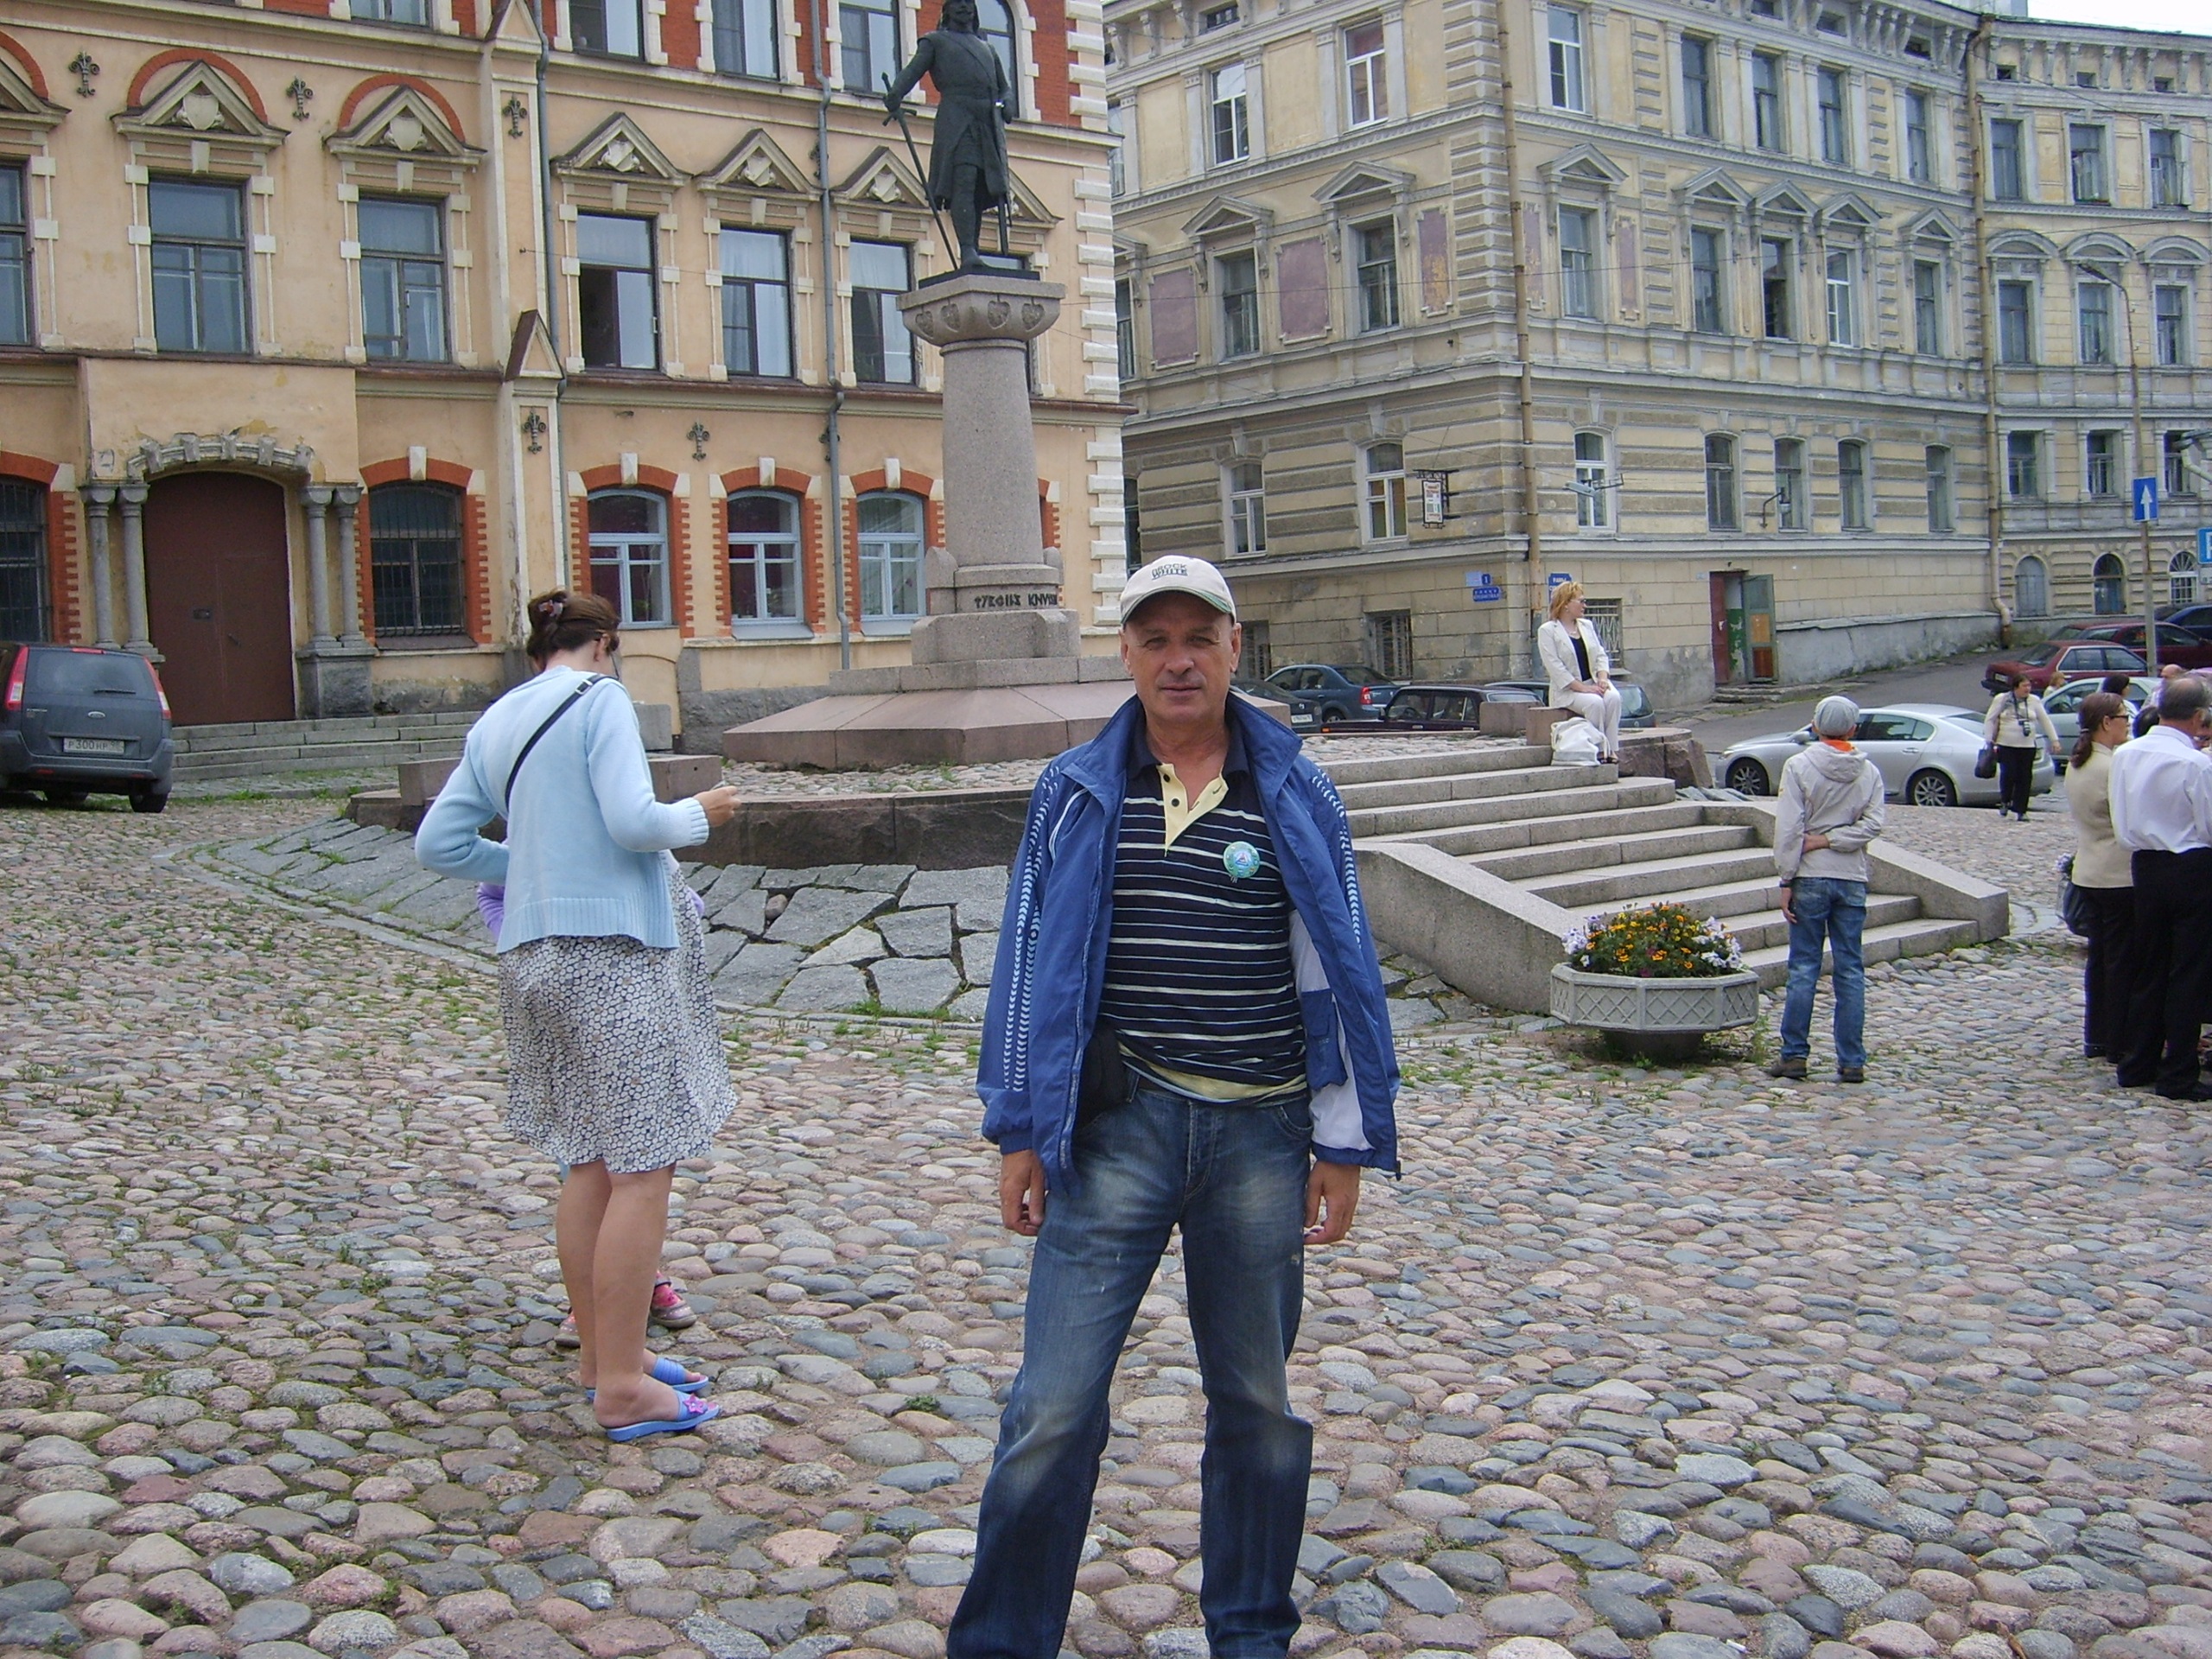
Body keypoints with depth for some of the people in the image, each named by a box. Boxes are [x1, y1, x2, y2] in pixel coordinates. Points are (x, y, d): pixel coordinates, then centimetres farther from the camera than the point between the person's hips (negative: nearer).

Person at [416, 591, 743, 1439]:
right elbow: (633, 821, -18)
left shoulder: (494, 724, 14)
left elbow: (438, 843, 14)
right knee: (642, 1167, -5)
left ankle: (599, 1350, 25)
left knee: (592, 1162, 17)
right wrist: (700, 813, 0)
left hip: (535, 953, 9)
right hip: (614, 953, -8)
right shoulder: (599, 700, -8)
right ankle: (623, 1385, -3)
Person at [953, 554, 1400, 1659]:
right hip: (1116, 1125, -1)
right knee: (1054, 1409, -3)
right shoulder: (1076, 792, 4)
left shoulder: (1295, 798, 4)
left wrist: (1344, 1144, 3)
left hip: (1260, 1135, 1)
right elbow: (1031, 960, 5)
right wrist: (1019, 1132, 1)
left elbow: (1337, 974, 5)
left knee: (1257, 1404, 13)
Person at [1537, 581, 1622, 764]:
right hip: (1567, 691, -5)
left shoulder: (1586, 625, 16)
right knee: (1594, 702, -33)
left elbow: (1600, 655, 13)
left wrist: (1603, 678, -8)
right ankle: (1600, 750, -26)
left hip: (1594, 683, 5)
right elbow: (1556, 668, -13)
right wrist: (1582, 688, -20)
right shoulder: (1547, 631, -4)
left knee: (1613, 697, -27)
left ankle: (1612, 749, -28)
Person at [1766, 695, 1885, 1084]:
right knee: (1851, 971, 6)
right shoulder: (1869, 771, 3)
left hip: (1810, 878, -2)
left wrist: (1787, 880, -6)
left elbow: (1788, 829, -9)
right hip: (1853, 880, 2)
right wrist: (1831, 840, -5)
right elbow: (1872, 825, -7)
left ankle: (1794, 1054, 4)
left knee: (1804, 968, 3)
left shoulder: (1799, 766, -6)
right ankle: (1852, 1061, 7)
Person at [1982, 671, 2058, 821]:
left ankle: (2020, 810, 6)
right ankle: (2005, 802, 19)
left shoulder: (2034, 701, 8)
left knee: (2025, 778, -1)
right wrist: (1989, 740, -2)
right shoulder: (2002, 699, 0)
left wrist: (2054, 740, 8)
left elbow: (2045, 720, 12)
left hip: (2027, 747, 3)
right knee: (2008, 775, -9)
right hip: (2006, 745, -3)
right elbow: (1989, 720, 4)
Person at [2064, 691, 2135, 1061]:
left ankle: (2095, 1037, 19)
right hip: (2120, 874, -9)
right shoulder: (2114, 766, -19)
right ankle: (2119, 1043, 7)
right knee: (2121, 959, 0)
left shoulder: (2075, 764, 8)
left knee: (2098, 955, 14)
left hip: (2088, 873, 9)